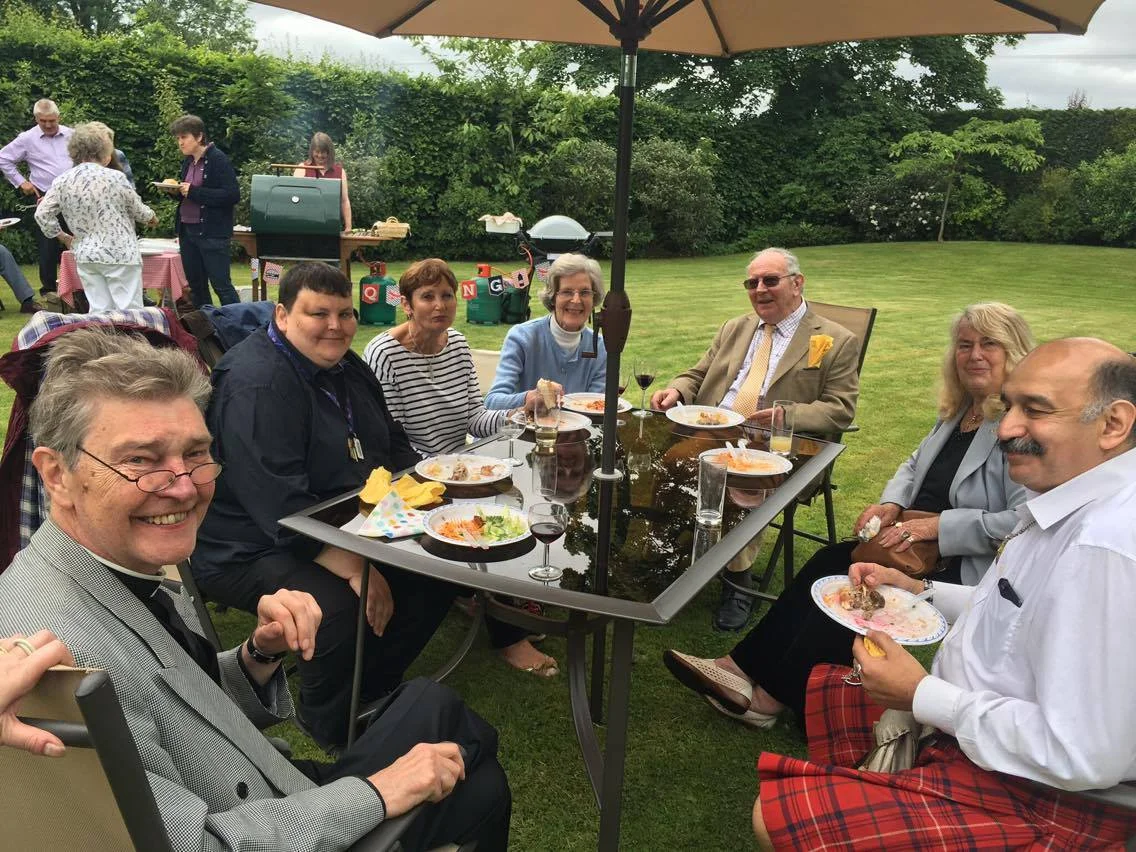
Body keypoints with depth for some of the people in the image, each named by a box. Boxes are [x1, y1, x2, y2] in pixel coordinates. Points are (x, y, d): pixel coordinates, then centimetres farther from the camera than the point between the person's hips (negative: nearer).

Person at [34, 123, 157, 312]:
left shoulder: (62, 181, 3)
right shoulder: (114, 177, -10)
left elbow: (42, 214, 3)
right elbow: (137, 209, 0)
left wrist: (63, 237, 17)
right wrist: (151, 218, 22)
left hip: (85, 256, 5)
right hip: (119, 253, -5)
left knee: (99, 312, 9)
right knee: (129, 311, -1)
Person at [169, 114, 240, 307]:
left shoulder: (218, 160, -9)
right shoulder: (188, 162, 14)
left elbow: (233, 195, -19)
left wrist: (194, 192, -19)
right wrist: (176, 190, 1)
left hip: (211, 233, -8)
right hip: (187, 230, 8)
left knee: (221, 284, -7)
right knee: (196, 286, 12)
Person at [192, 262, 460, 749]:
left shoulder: (346, 367, 8)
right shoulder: (257, 383, -22)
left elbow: (393, 444, 19)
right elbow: (279, 504, -30)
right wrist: (356, 569, -32)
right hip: (253, 550, -9)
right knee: (342, 608, -33)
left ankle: (372, 692, 15)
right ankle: (334, 735, -3)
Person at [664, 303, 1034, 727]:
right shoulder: (958, 410, 11)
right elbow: (915, 464, 23)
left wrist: (938, 525, -24)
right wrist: (892, 503, 2)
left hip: (962, 570, -8)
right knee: (830, 562, -12)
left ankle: (773, 697, -10)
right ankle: (742, 665, -12)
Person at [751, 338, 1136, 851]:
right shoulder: (1078, 504, 2)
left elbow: (1083, 757, -31)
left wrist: (923, 696, -21)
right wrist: (918, 592, 7)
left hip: (1038, 795, -10)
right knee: (817, 690, 21)